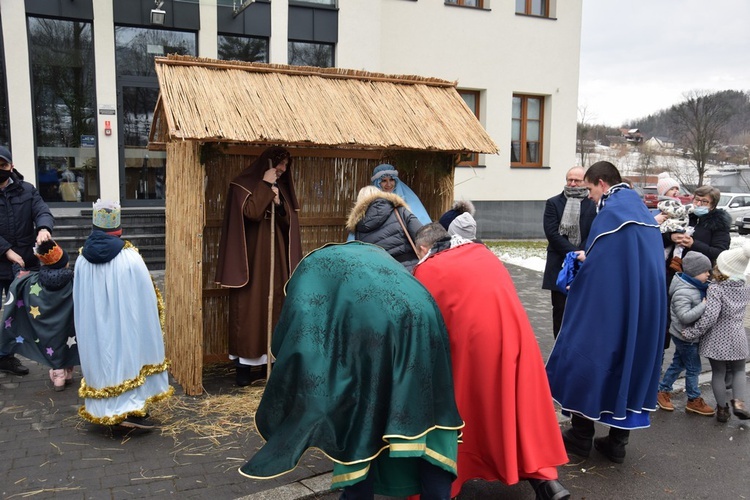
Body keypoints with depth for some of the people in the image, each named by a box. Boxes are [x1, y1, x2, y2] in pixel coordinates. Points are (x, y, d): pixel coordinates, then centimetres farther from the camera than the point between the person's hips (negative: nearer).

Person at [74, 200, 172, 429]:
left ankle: (105, 408, 26)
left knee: (102, 361, 16)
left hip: (94, 330, 4)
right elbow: (146, 299, -9)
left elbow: (79, 304, 4)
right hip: (127, 326, -4)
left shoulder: (82, 260, -6)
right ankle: (133, 409, 10)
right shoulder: (130, 258, -17)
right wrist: (157, 307, 8)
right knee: (130, 359, 8)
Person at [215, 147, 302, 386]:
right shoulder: (244, 185, -4)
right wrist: (265, 185, -13)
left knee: (273, 307, 6)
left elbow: (289, 222, 9)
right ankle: (244, 366, 1)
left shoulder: (281, 188, 15)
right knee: (249, 309, -5)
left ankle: (267, 362, 15)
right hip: (251, 257, -6)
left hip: (275, 258, 6)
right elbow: (251, 212, -21)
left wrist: (278, 202, -8)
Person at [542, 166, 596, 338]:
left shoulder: (594, 205, 3)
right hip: (559, 267, 1)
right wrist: (573, 252, -13)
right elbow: (552, 233, -5)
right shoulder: (553, 203, 5)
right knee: (560, 310, 5)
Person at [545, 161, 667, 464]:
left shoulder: (610, 212, -14)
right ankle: (617, 441, 20)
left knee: (588, 356, 6)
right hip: (645, 307, 8)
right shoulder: (642, 210, 13)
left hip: (608, 304, -8)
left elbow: (597, 264, -17)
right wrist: (589, 259, 17)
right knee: (632, 358, 14)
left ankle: (581, 436, 16)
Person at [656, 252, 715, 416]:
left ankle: (663, 391, 29)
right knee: (693, 368, 3)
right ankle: (694, 400, 18)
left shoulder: (697, 287, 5)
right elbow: (685, 316, -33)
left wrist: (707, 301, 2)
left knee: (678, 363, 18)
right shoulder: (682, 292, -27)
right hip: (685, 336, -10)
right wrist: (704, 305, -29)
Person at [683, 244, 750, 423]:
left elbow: (710, 316, -26)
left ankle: (722, 408, 18)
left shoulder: (715, 289, -18)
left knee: (718, 373, 10)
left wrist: (691, 333, -18)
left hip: (716, 339, -4)